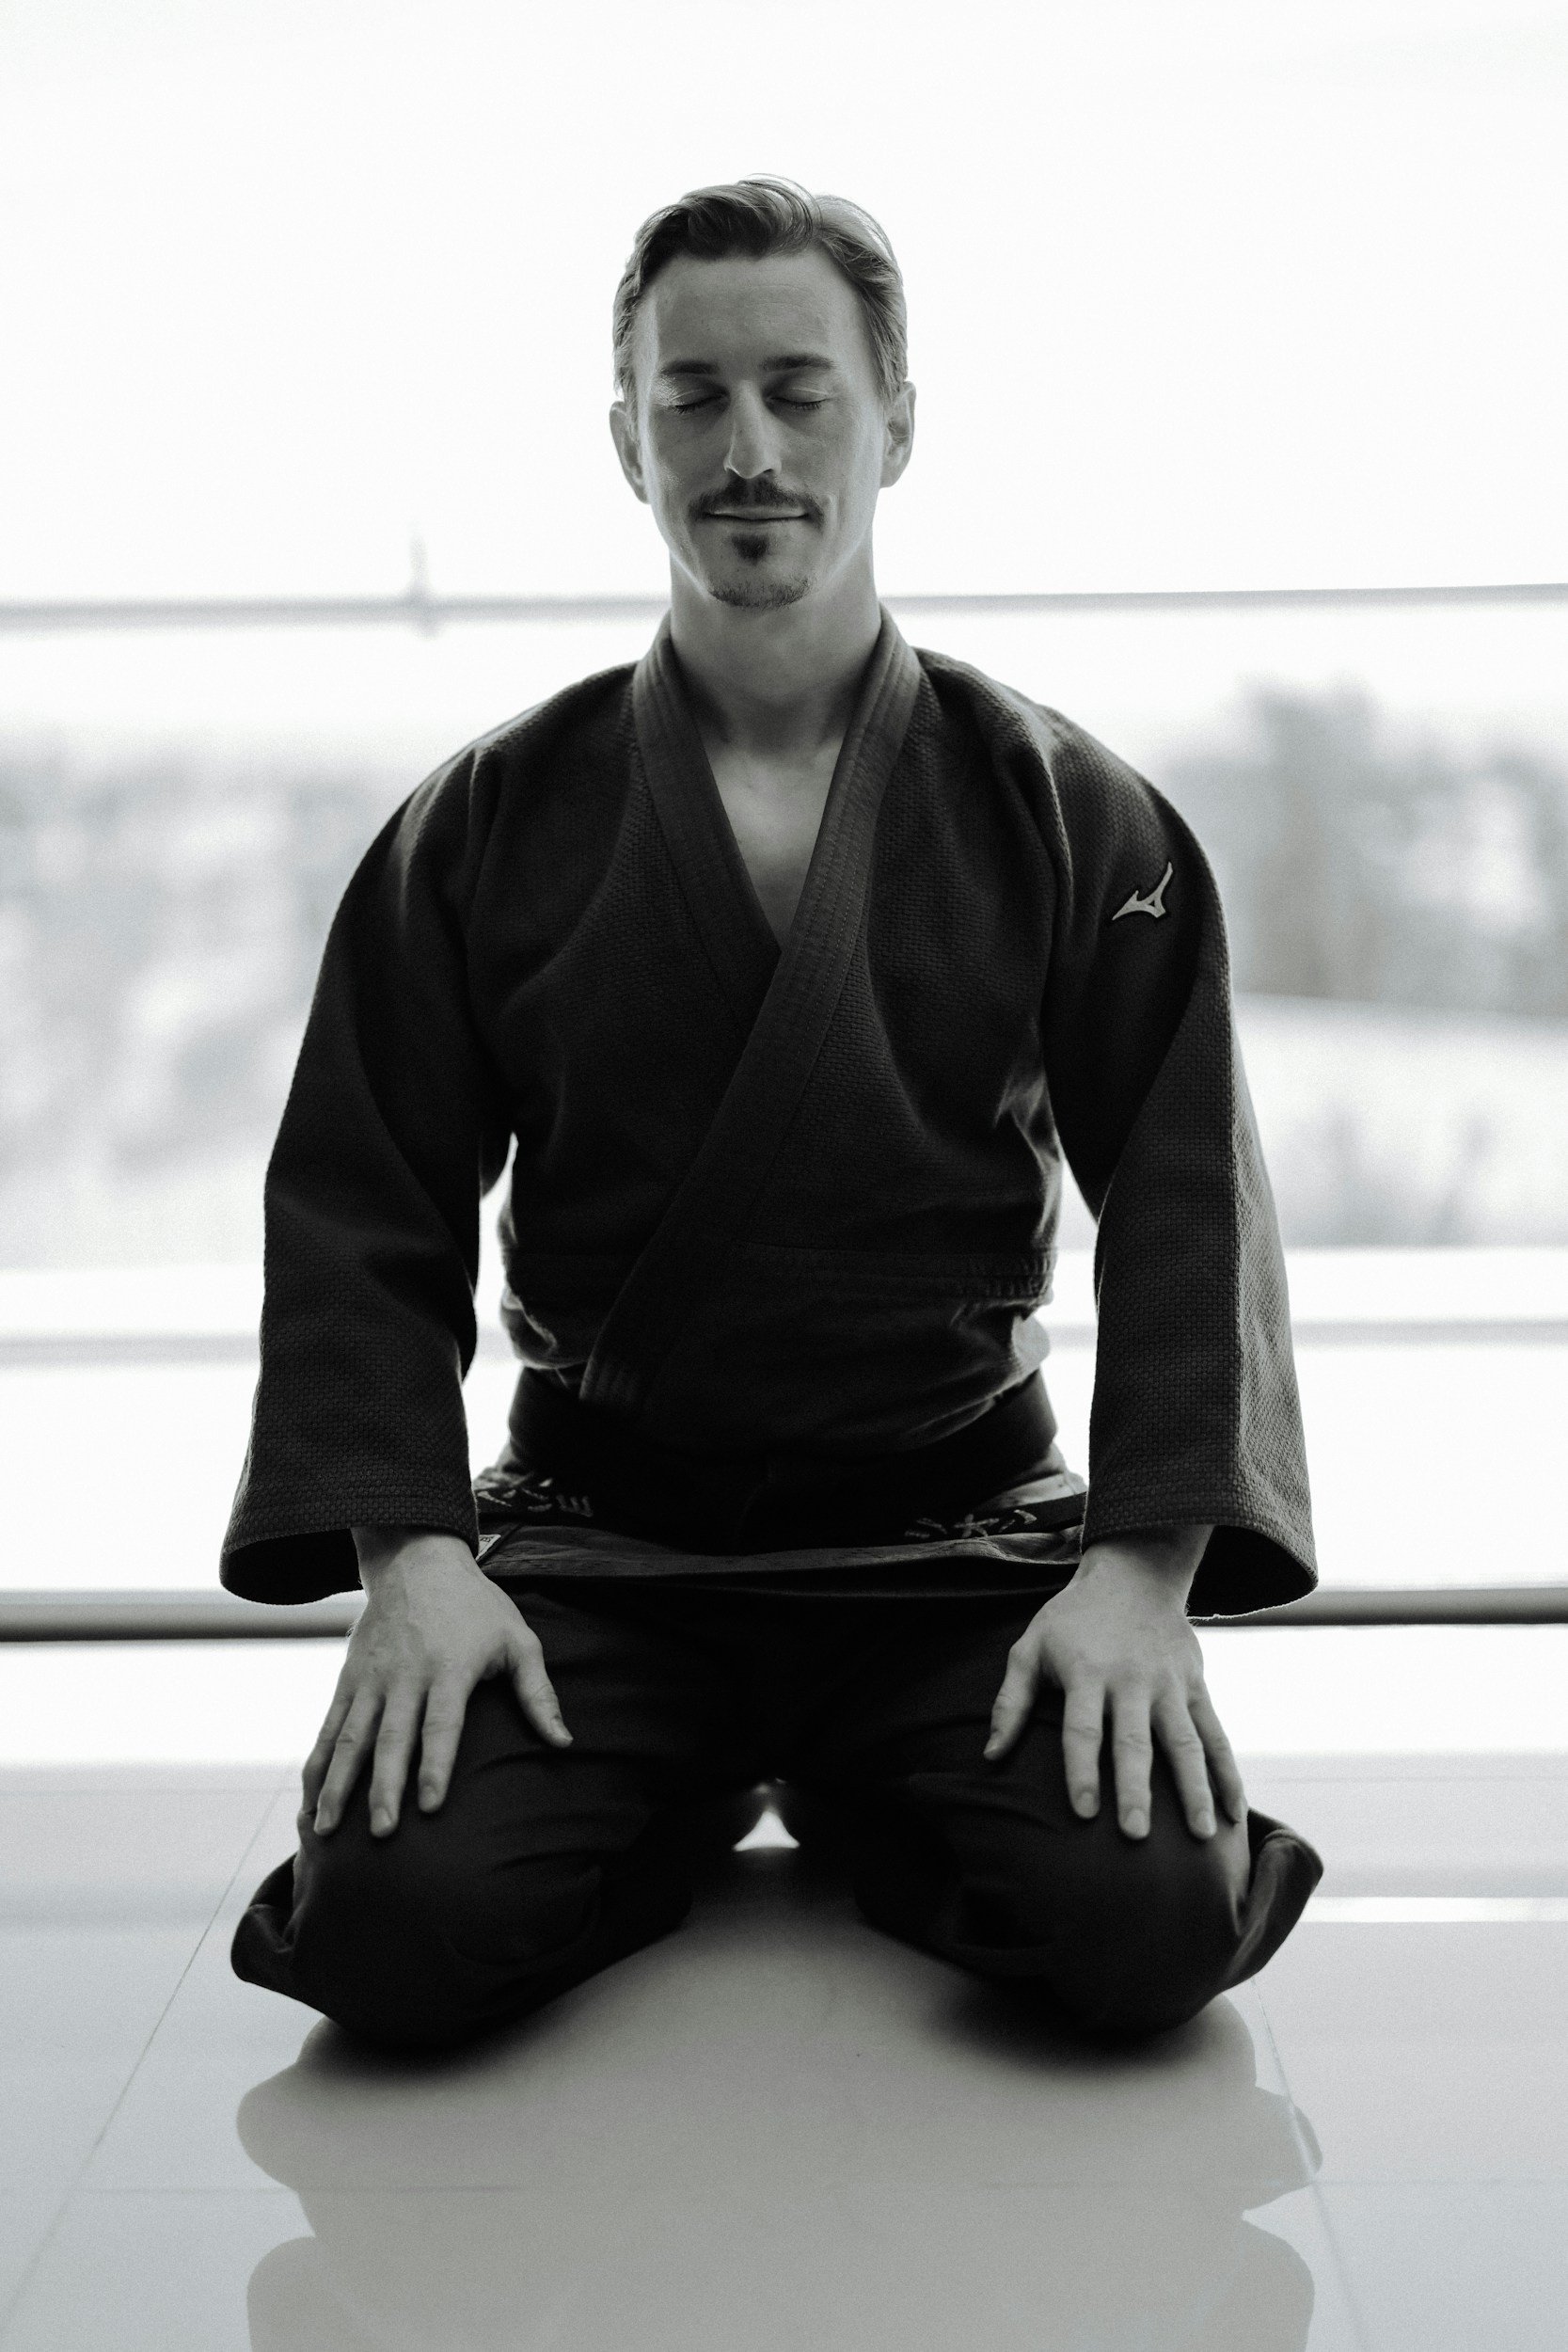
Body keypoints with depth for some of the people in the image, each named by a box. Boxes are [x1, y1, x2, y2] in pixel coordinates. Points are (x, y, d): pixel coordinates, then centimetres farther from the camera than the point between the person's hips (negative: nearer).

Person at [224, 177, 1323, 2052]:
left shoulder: (1063, 813, 3)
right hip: (593, 1543, 0)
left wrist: (1146, 1566, -16)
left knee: (1154, 1914, -23)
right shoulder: (487, 825, 3)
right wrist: (410, 1550, -13)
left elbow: (1184, 1199, -2)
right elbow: (362, 1208, 2)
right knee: (398, 1926, -23)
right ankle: (692, 1808, 13)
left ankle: (856, 1806, 12)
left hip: (960, 1553, 0)